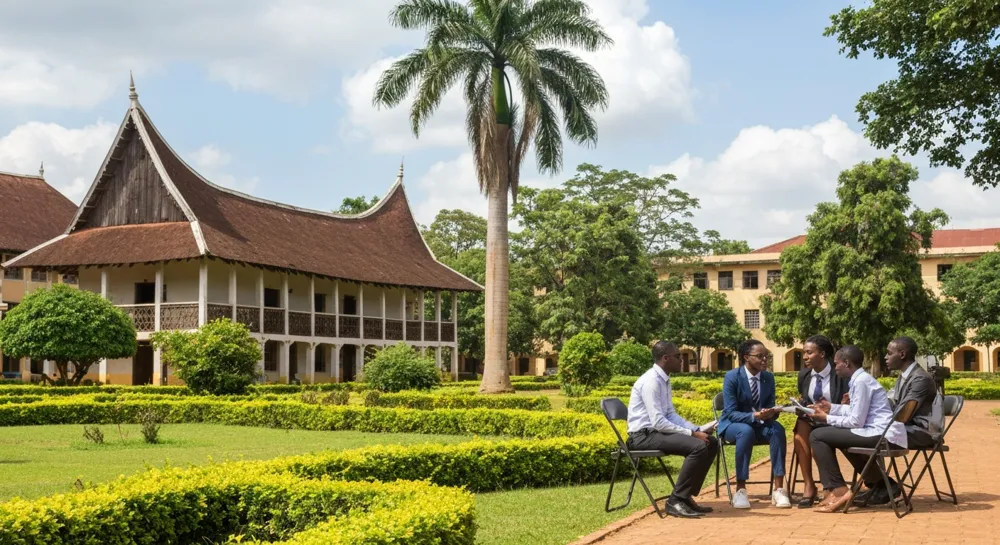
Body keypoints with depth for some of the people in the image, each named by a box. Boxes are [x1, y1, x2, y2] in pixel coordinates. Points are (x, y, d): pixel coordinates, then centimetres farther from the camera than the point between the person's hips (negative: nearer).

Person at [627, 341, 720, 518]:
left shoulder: (664, 380, 10)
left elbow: (670, 414, 15)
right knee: (698, 446, -25)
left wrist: (697, 430, 1)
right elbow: (658, 422, -23)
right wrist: (692, 433, -19)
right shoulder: (651, 381, -19)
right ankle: (676, 500, -17)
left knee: (711, 443, 3)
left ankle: (686, 495, 5)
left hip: (658, 431, 10)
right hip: (644, 435, -10)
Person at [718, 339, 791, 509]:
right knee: (746, 431, -39)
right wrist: (755, 415, -36)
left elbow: (769, 408, 2)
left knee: (778, 430, -29)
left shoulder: (769, 378, 0)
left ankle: (778, 490, -29)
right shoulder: (732, 377, -16)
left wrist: (772, 413, -24)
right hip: (733, 425, -4)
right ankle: (740, 490, -33)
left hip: (759, 424, 4)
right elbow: (730, 413, -19)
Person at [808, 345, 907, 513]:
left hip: (883, 435, -10)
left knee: (817, 436, -9)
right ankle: (879, 484, 28)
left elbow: (857, 421, -16)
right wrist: (832, 408, 27)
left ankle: (837, 490, -7)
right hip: (882, 434, 10)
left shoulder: (861, 381, -13)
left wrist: (827, 418, -4)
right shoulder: (859, 379, 15)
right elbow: (856, 412, 21)